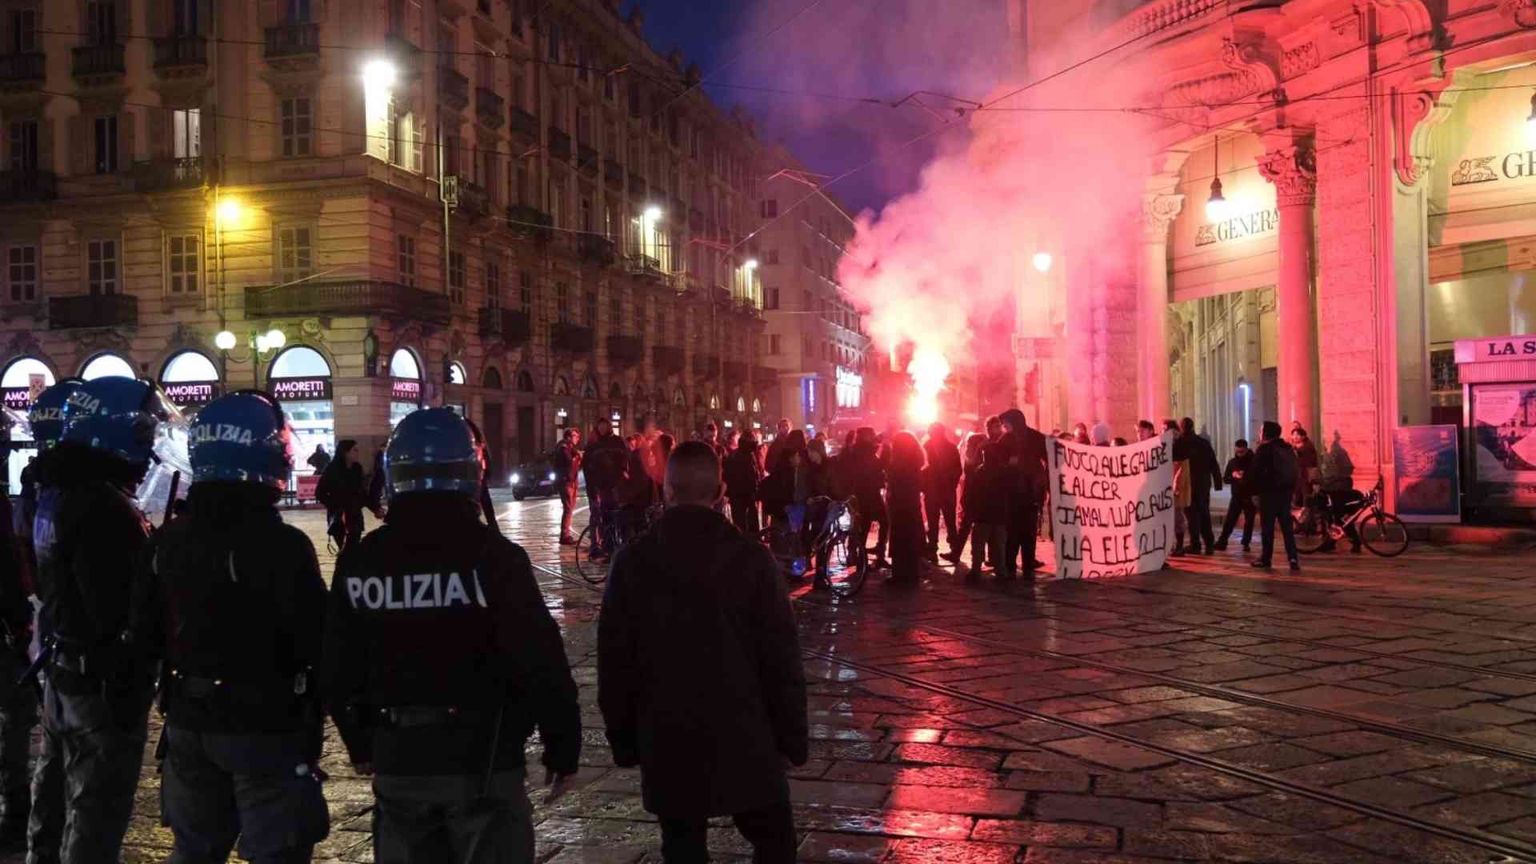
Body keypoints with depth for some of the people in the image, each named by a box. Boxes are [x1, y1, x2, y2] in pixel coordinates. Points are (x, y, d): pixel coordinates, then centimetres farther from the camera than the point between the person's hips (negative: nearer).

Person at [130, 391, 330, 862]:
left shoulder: (169, 540, 0)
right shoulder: (281, 545, -21)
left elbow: (144, 634, 7)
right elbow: (317, 642, -21)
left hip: (188, 723, 6)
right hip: (266, 727, -6)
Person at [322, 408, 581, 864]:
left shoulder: (359, 561, -1)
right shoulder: (493, 555, -14)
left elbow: (339, 670, 8)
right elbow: (541, 665, -14)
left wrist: (360, 745, 22)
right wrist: (563, 749, -3)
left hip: (397, 762, 4)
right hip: (483, 759, -4)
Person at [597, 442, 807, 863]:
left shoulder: (633, 561, -4)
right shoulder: (750, 557, -9)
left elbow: (615, 659, 0)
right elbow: (781, 657, -8)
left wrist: (623, 738, 10)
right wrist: (793, 734, 2)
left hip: (667, 740, 2)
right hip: (744, 736, -1)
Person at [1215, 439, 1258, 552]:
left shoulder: (1253, 462, -4)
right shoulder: (1232, 462, 7)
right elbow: (1225, 479, 9)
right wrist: (1233, 476, -11)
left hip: (1250, 497, -2)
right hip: (1236, 496, 2)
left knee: (1249, 520, 4)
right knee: (1229, 520, -3)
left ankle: (1246, 543, 14)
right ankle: (1222, 542, -4)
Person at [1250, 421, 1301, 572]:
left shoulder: (1264, 449, -9)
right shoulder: (1288, 449, 12)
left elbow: (1256, 472, -12)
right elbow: (1296, 471, 16)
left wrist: (1254, 490, -3)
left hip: (1269, 492, -6)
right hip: (1286, 491, 6)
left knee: (1267, 526, 1)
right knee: (1287, 526, 7)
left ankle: (1265, 558, 6)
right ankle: (1293, 558, -3)